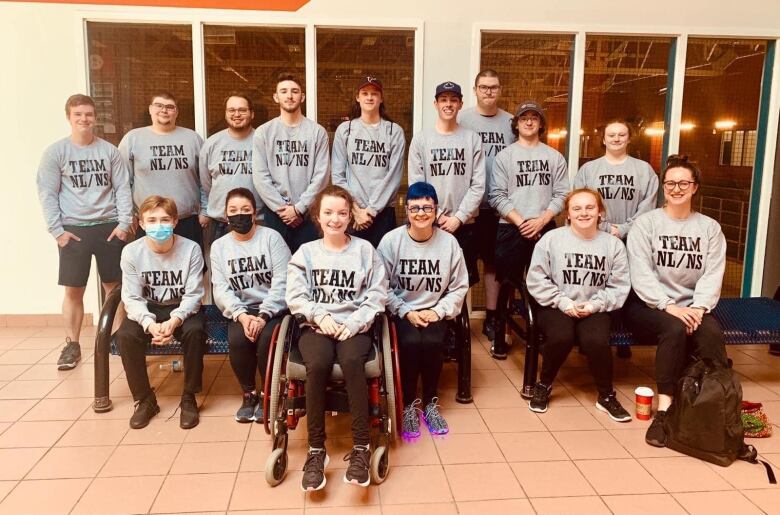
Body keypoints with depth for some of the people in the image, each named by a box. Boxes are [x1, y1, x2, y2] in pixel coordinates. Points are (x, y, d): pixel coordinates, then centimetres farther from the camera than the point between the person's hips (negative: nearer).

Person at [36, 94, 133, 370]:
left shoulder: (109, 150, 4)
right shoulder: (55, 152, 0)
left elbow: (122, 189, 3)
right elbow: (47, 194, -1)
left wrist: (124, 223, -5)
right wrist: (57, 230, -7)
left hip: (109, 227, 1)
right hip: (73, 230, -1)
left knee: (114, 287, 7)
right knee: (73, 290, 3)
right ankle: (72, 345, 14)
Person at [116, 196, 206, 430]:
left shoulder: (191, 249, -15)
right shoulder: (131, 252, -11)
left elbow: (193, 295, -14)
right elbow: (132, 298, -11)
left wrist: (174, 320, -32)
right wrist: (150, 324, -30)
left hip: (182, 309, -1)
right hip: (147, 310, 2)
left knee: (195, 331, -32)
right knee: (125, 335, -27)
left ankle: (189, 398, -12)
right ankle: (144, 400, -6)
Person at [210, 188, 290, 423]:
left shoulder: (271, 237, -2)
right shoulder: (219, 246, 8)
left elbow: (282, 281, -9)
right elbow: (221, 289, 0)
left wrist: (264, 315, -20)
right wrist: (241, 315, -17)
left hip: (273, 308, -2)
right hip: (240, 310, 2)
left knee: (267, 338, -29)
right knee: (237, 340, -27)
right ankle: (249, 393, 0)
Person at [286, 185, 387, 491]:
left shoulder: (365, 250, 8)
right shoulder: (306, 252, 11)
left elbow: (376, 297, 1)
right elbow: (296, 296, 3)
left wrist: (352, 324, -11)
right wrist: (321, 316, -13)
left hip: (354, 327, -1)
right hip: (315, 326, 1)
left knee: (351, 361, -34)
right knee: (318, 365, -32)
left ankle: (361, 447, -26)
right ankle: (316, 449, -20)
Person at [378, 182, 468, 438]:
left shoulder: (449, 242, -2)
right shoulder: (391, 240, -6)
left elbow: (459, 287, 3)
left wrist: (438, 311, -10)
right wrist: (406, 312, -14)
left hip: (435, 311, 1)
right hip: (401, 311, -1)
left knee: (433, 342, -27)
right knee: (410, 342, -28)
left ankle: (430, 403, -2)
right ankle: (409, 404, -4)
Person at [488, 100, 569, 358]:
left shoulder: (554, 157, 10)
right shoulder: (504, 156, 5)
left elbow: (561, 194, 3)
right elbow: (497, 196, -3)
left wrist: (540, 220, -11)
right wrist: (520, 222, -13)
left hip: (545, 228, 2)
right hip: (511, 228, -1)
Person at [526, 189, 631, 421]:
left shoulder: (613, 244, 5)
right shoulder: (551, 239, -2)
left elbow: (619, 286, 2)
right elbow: (536, 280, -4)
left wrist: (594, 305, -13)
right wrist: (564, 302, -12)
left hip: (595, 310, 1)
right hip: (556, 307, -1)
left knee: (597, 341, -28)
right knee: (561, 337, -31)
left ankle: (606, 396, -1)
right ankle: (544, 385, -1)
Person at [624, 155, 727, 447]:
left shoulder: (710, 228, 12)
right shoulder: (646, 223, 2)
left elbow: (713, 274, 2)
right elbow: (641, 273, -8)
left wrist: (699, 307, -17)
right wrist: (667, 306, -22)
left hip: (691, 306, 3)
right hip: (649, 304, -3)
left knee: (712, 333, -30)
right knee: (674, 329, -33)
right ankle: (664, 409, -29)